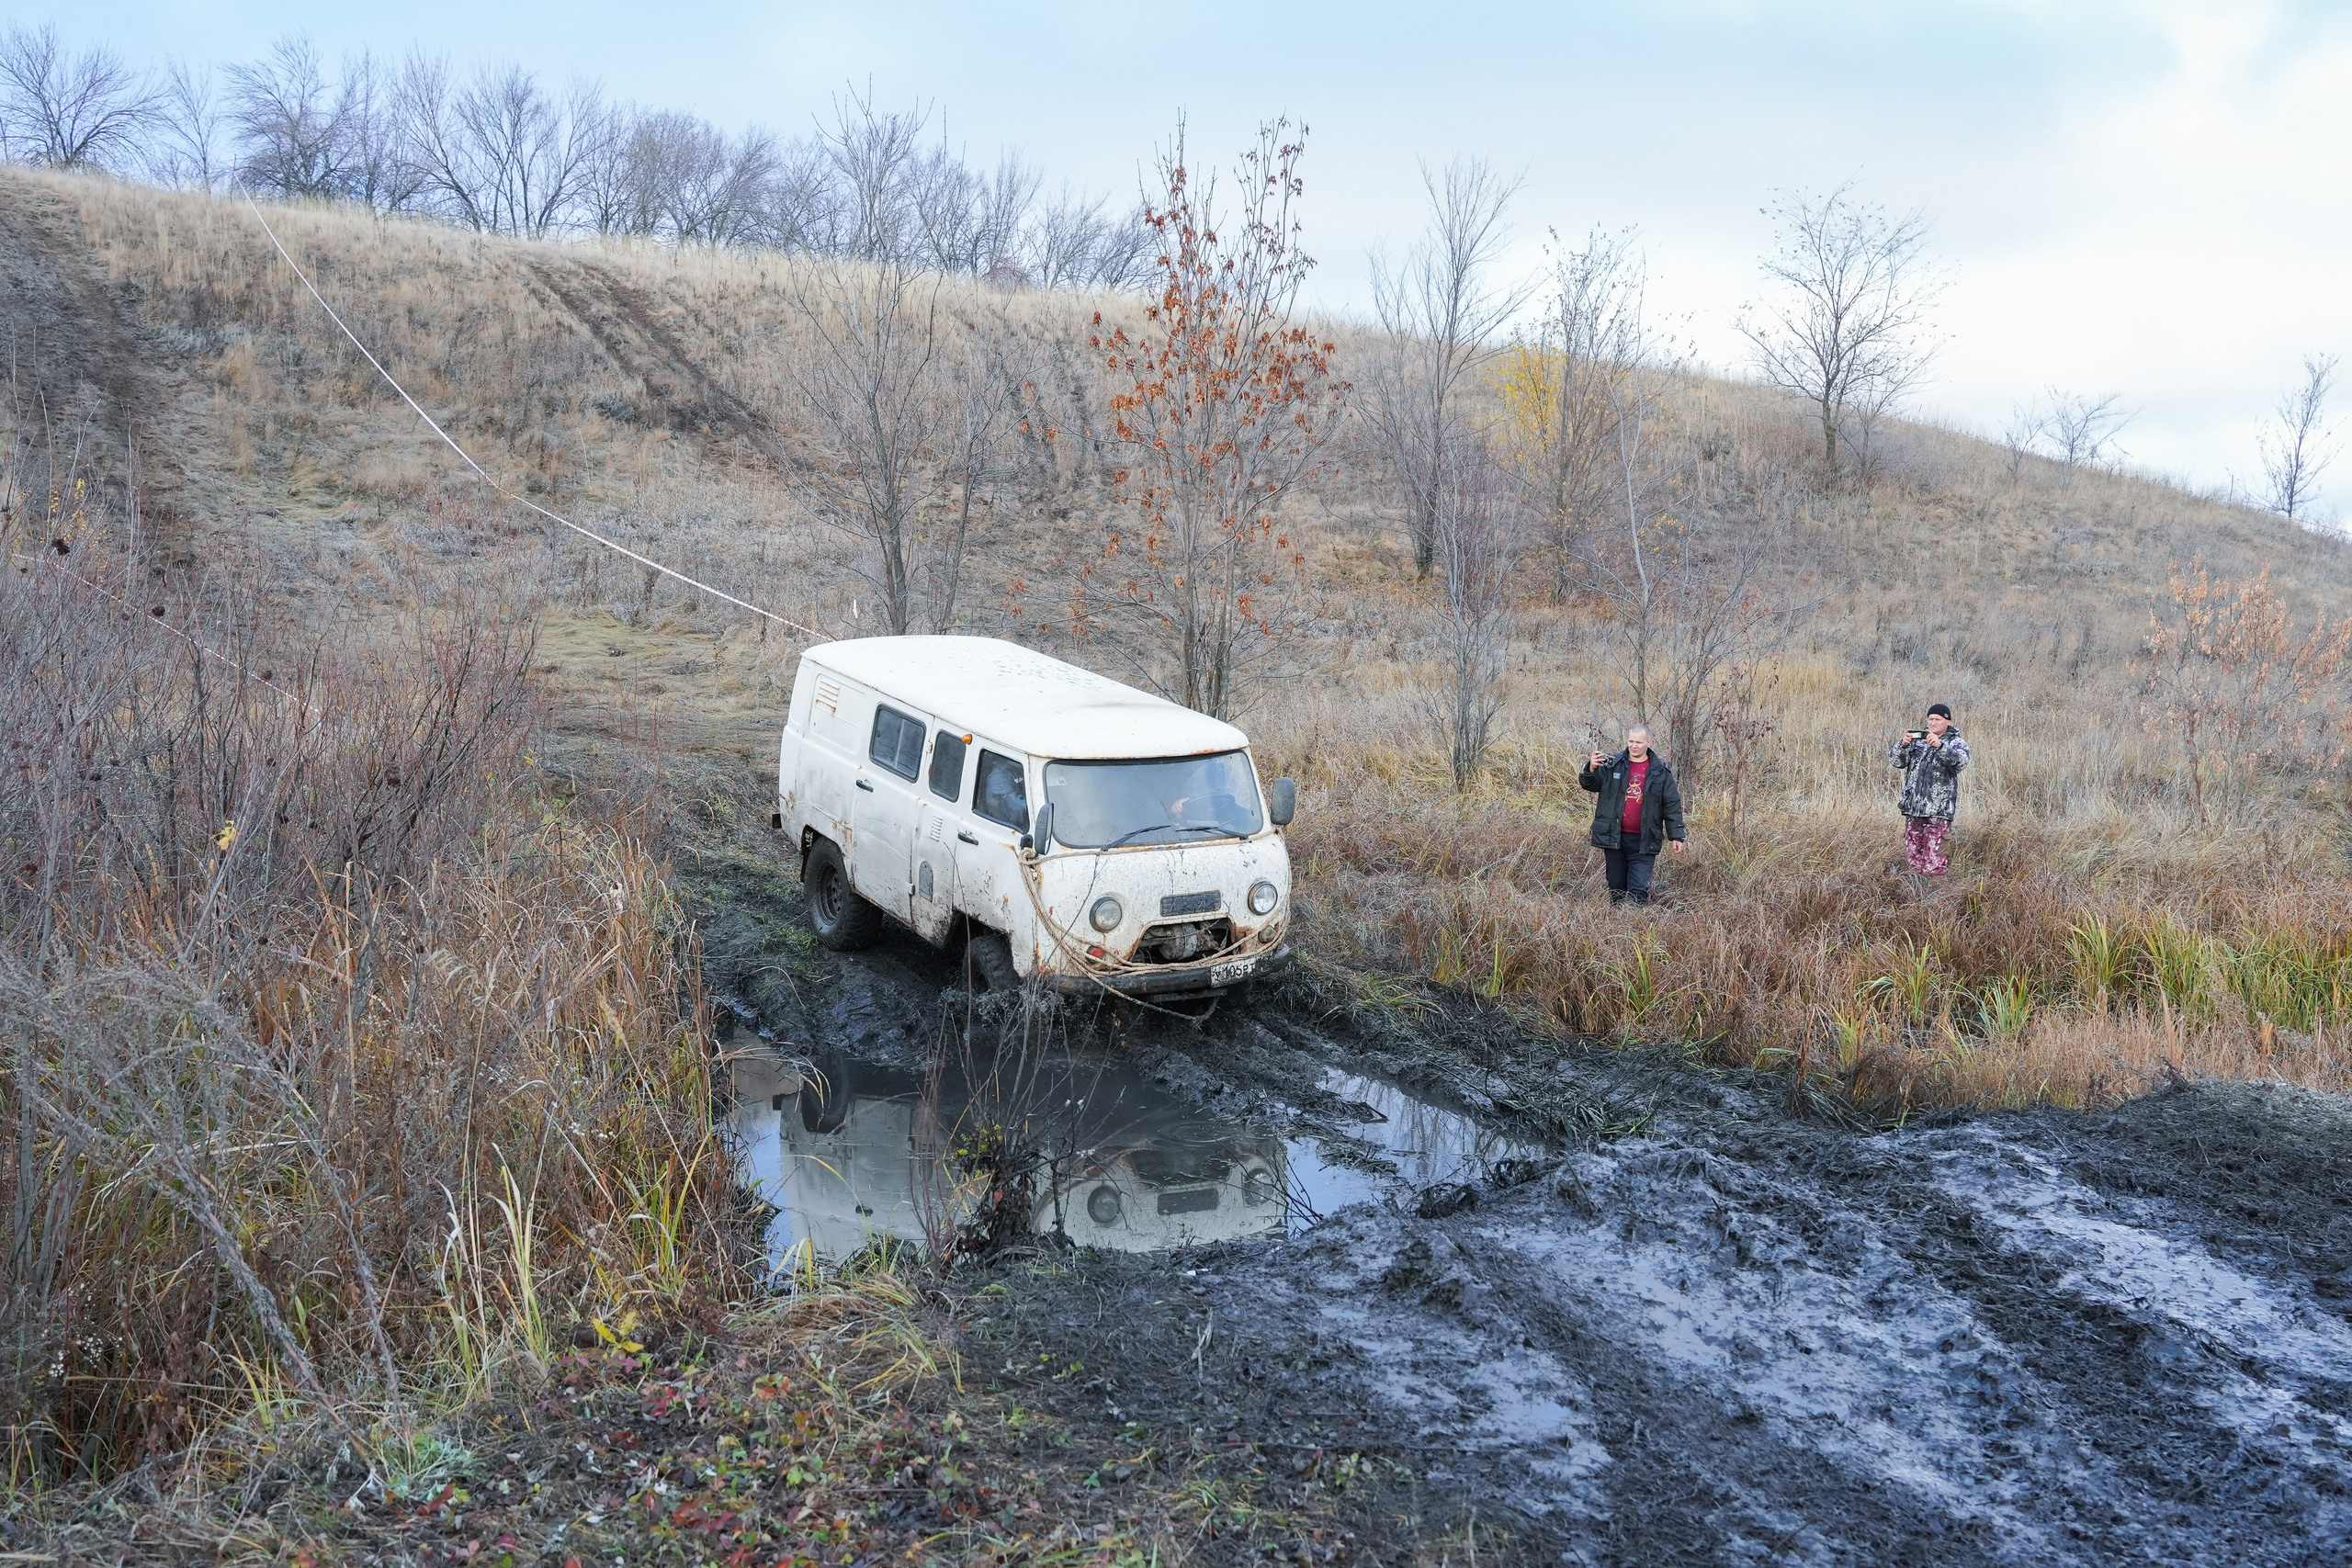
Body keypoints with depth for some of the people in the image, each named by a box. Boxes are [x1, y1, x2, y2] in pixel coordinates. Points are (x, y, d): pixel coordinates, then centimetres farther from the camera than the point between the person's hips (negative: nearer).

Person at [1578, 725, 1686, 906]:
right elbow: (1589, 785, -2)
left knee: (1639, 890, -9)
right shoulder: (1612, 765, 4)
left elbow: (1672, 805, 5)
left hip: (1643, 841, -2)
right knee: (1616, 887, 11)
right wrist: (1591, 770, -24)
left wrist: (1676, 836, 2)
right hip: (1613, 838, 2)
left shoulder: (1661, 772, 3)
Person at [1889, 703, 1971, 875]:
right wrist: (1903, 745, -14)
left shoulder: (1957, 743, 4)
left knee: (1935, 864, -9)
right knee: (1913, 855, 10)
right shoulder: (1917, 740, 14)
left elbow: (1960, 761, -18)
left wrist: (1940, 746, -34)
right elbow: (1895, 762, 6)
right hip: (1913, 809, 5)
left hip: (1938, 811, -4)